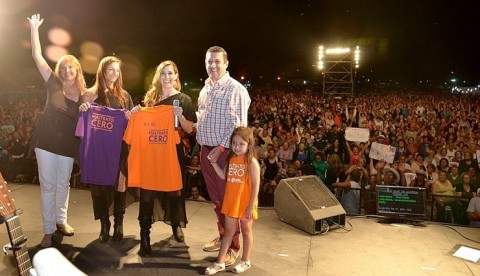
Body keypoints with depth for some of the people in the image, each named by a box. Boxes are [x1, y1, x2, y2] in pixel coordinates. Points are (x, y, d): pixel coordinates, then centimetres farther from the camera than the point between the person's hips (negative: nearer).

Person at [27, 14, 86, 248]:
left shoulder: (84, 94, 3)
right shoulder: (54, 84, -2)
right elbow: (37, 56, -5)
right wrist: (34, 28, -6)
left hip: (68, 146, 2)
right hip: (46, 143, -2)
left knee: (63, 185, 14)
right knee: (48, 185, 2)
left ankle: (61, 221, 31)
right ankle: (48, 230, 11)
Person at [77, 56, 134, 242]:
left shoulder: (124, 95, 10)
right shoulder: (91, 94, 3)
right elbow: (83, 120, 4)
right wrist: (82, 110, -15)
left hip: (119, 148, 1)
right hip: (97, 149, -1)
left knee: (119, 184, 4)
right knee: (99, 185, 4)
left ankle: (118, 223, 18)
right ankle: (104, 225, 18)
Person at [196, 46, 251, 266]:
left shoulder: (235, 89, -12)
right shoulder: (205, 89, 13)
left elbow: (239, 125, -16)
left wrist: (220, 148, -18)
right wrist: (202, 146, 9)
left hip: (226, 151, -7)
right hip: (206, 150, 7)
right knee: (215, 198, 16)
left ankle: (233, 246, 15)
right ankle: (222, 237, 32)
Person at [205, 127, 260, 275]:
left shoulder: (252, 162, -16)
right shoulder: (231, 159, 2)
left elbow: (256, 186, -15)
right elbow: (224, 176, 9)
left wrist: (251, 206, -16)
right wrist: (213, 162, 0)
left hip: (245, 203, -5)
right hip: (231, 202, 5)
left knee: (246, 231, 13)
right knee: (229, 231, 15)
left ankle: (245, 261, 30)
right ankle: (220, 262, 22)